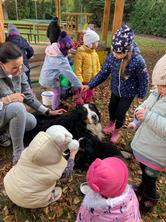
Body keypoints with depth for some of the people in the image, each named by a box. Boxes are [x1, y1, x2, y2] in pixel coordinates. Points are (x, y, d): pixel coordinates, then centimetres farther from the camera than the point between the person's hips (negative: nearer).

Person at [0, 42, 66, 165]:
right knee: (18, 106, -34)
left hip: (11, 112, 5)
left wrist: (48, 112, -4)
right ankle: (18, 155, -20)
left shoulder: (19, 72, -8)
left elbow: (28, 97, -1)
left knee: (31, 122, -22)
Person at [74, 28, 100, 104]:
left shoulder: (95, 53, 3)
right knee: (81, 97, 7)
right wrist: (79, 80, -21)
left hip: (92, 81, 7)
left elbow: (98, 65, 12)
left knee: (89, 95, 22)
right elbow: (77, 69, -19)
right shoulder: (80, 53, -18)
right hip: (83, 81, -7)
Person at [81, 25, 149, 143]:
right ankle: (111, 125, 53)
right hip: (115, 90, 4)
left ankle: (117, 131, 37)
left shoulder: (138, 60, -29)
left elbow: (144, 79, -14)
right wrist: (90, 85, -16)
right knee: (111, 108, 21)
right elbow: (103, 73, -8)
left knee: (120, 113, 6)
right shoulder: (111, 57, -19)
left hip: (129, 93, -4)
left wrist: (141, 94, -4)